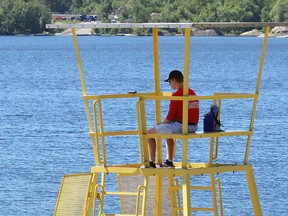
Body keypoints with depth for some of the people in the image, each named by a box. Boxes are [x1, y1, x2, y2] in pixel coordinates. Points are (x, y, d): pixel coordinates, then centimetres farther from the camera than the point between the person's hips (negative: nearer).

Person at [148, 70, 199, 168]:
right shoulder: (192, 92, 11)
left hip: (180, 126, -9)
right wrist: (165, 123, 20)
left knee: (149, 133, 5)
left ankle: (151, 163, 7)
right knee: (167, 131, 38)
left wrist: (162, 123, 8)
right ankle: (169, 161, 39)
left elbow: (170, 117, -13)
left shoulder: (177, 95, -15)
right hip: (193, 127, 9)